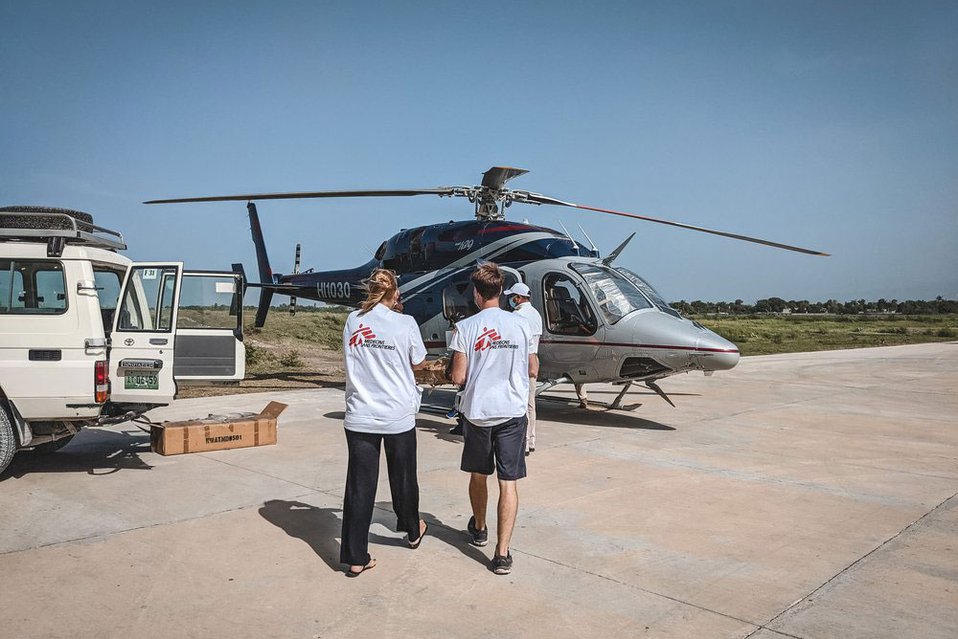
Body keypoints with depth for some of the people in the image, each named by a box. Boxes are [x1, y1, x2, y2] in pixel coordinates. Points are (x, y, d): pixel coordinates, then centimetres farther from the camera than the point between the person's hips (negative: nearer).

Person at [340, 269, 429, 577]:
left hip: (360, 417, 2)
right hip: (398, 416, -2)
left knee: (359, 485, 7)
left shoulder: (353, 321, 0)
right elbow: (419, 363, 5)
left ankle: (356, 558, 11)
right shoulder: (405, 323, -10)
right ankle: (412, 531, 41)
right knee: (403, 479, 18)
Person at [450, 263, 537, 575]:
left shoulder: (466, 327, -7)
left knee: (478, 474, 20)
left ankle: (479, 528, 42)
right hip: (512, 412, 0)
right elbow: (533, 371, 6)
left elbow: (458, 378, -8)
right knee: (508, 482, 2)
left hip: (477, 412, 0)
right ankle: (502, 553, -1)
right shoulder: (521, 324, -2)